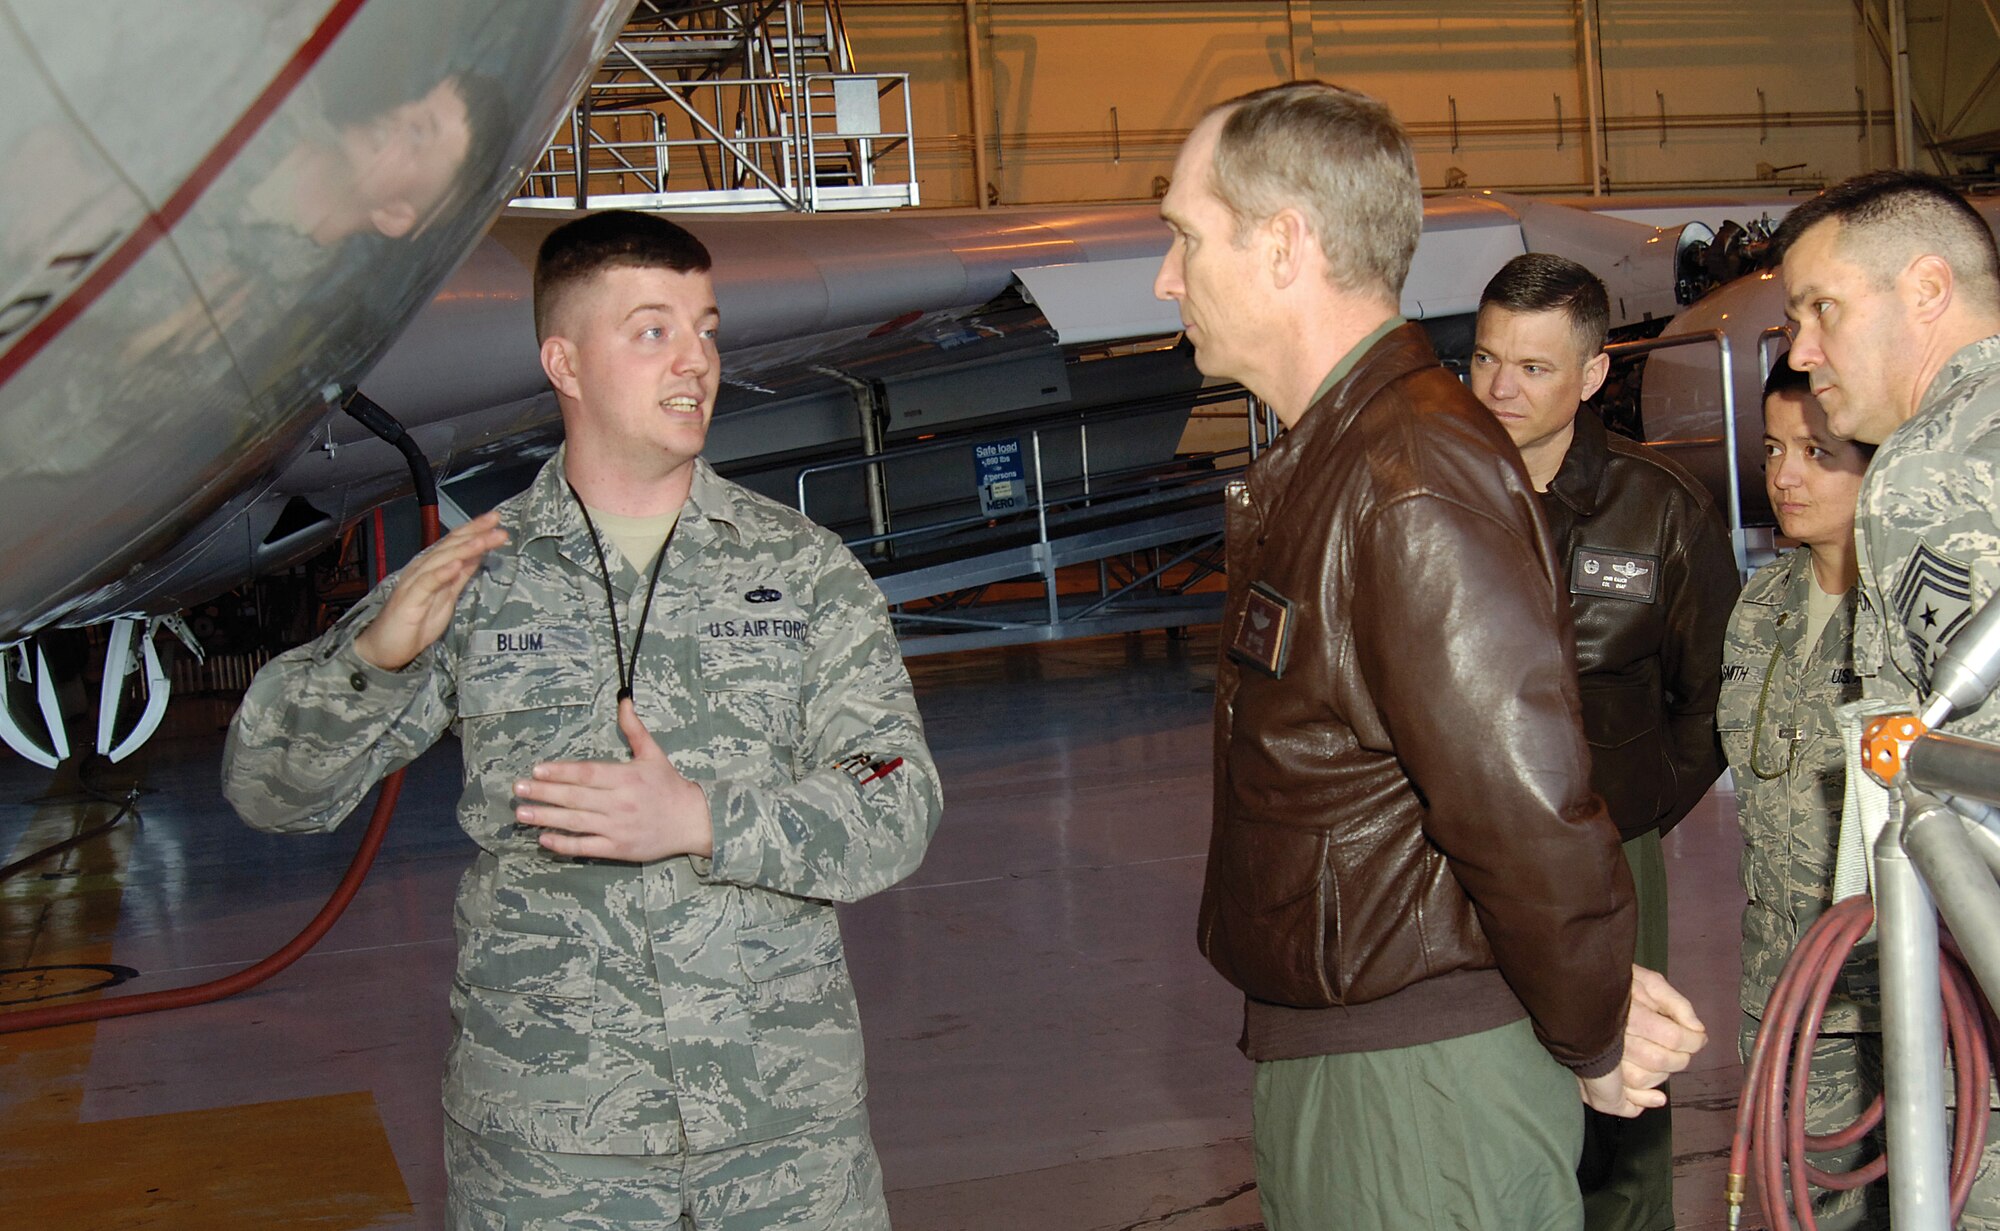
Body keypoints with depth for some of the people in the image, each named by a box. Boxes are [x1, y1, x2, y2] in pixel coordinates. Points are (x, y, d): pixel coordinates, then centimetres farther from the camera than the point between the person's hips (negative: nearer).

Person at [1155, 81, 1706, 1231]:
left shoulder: (1415, 481, -23)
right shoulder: (1321, 466, 12)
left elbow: (1531, 811, -25)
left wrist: (1590, 1041, -10)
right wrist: (1589, 1003, 9)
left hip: (1421, 1083, -10)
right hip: (1324, 1051, 10)